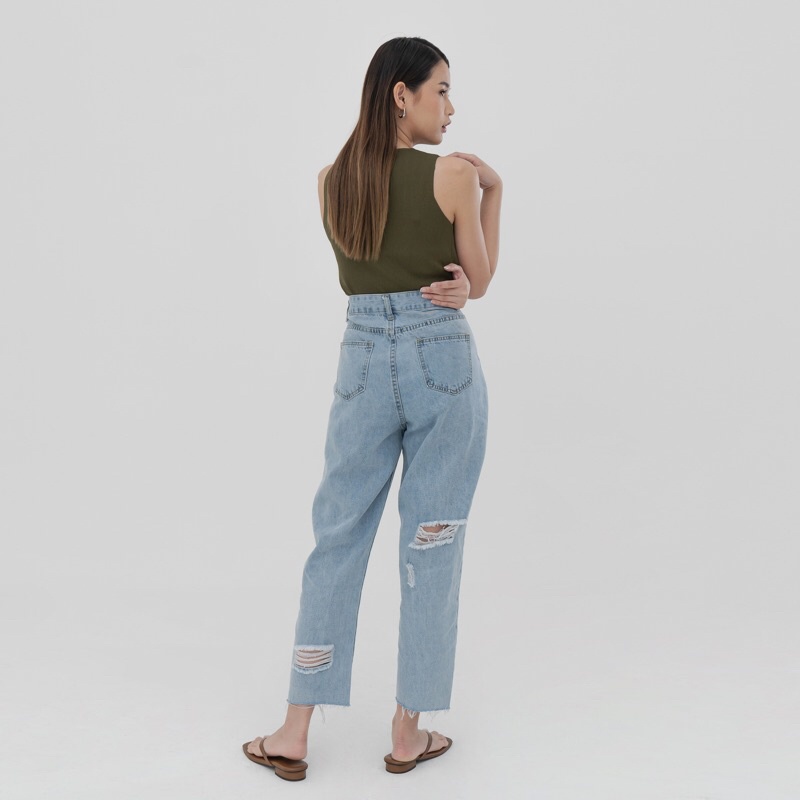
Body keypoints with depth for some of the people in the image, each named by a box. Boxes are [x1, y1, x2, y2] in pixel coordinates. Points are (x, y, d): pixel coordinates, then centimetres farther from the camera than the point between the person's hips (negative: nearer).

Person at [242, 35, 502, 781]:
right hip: (443, 361, -3)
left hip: (363, 361, 4)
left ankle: (293, 733, 13)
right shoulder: (455, 174, -8)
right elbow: (476, 282, 3)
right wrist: (492, 192, 8)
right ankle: (409, 733, 17)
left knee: (337, 538, 10)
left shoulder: (330, 180, 6)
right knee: (431, 546, 6)